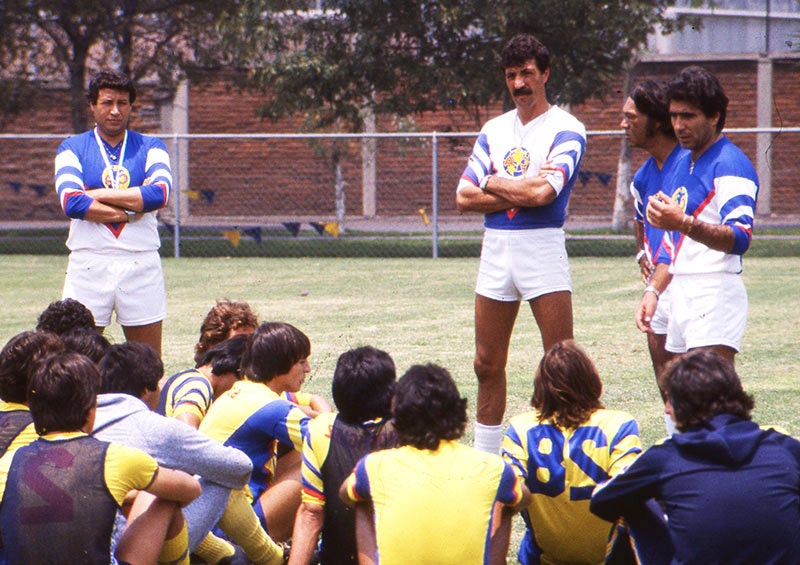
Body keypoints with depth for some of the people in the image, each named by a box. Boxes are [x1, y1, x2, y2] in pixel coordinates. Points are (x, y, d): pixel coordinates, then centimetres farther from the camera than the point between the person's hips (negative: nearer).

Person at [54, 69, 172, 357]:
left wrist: (96, 194, -9)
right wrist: (133, 210, -10)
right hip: (88, 265, -1)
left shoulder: (150, 147, 10)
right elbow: (71, 202, -11)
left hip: (142, 265, 1)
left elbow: (160, 193, -11)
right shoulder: (72, 148, 7)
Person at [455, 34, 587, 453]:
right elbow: (464, 197, 5)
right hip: (495, 246, 5)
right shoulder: (494, 130, 14)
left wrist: (492, 184, -3)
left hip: (542, 245, -5)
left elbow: (544, 191, -18)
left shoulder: (565, 129, -3)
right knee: (487, 364, 8)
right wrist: (521, 194, -8)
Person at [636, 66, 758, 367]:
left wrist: (684, 223, -36)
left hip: (716, 294, -9)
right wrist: (653, 290, 18)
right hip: (681, 297, 9)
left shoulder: (730, 164, -10)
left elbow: (740, 238, -23)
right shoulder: (681, 165, 20)